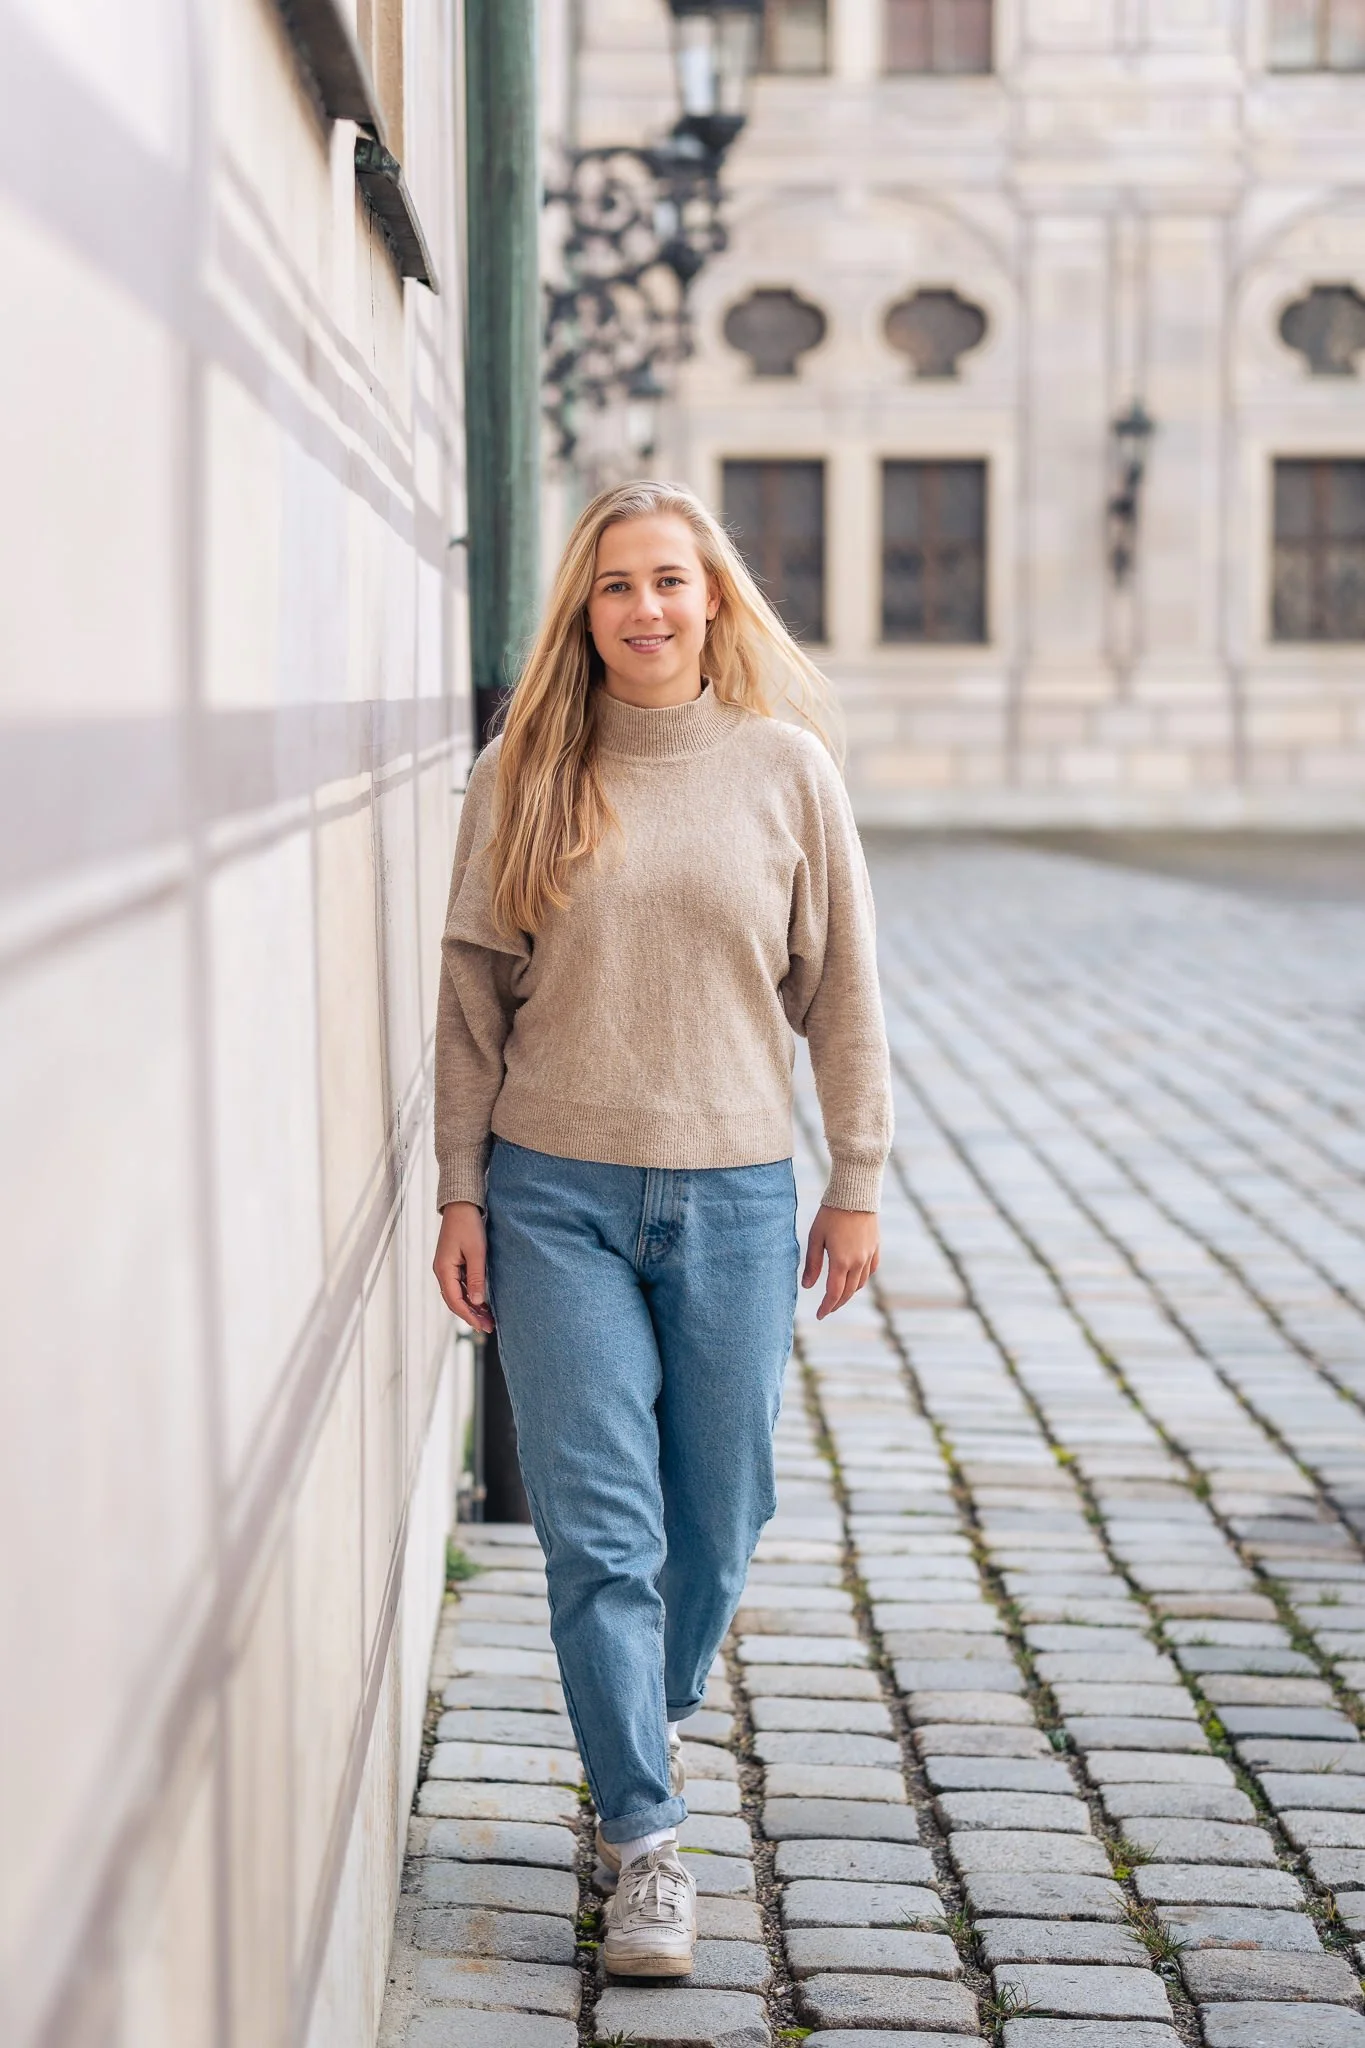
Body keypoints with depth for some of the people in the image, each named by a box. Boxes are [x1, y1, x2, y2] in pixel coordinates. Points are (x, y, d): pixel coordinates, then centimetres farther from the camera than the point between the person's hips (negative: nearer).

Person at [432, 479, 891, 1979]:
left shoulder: (785, 768, 2)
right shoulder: (519, 779, 1)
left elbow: (840, 993, 6)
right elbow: (472, 999, 4)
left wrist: (856, 1184, 5)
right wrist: (460, 1193, 1)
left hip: (734, 1193, 1)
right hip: (555, 1193, -1)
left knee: (717, 1518, 10)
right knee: (597, 1526, -3)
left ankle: (651, 1720, 38)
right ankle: (643, 1839, 5)